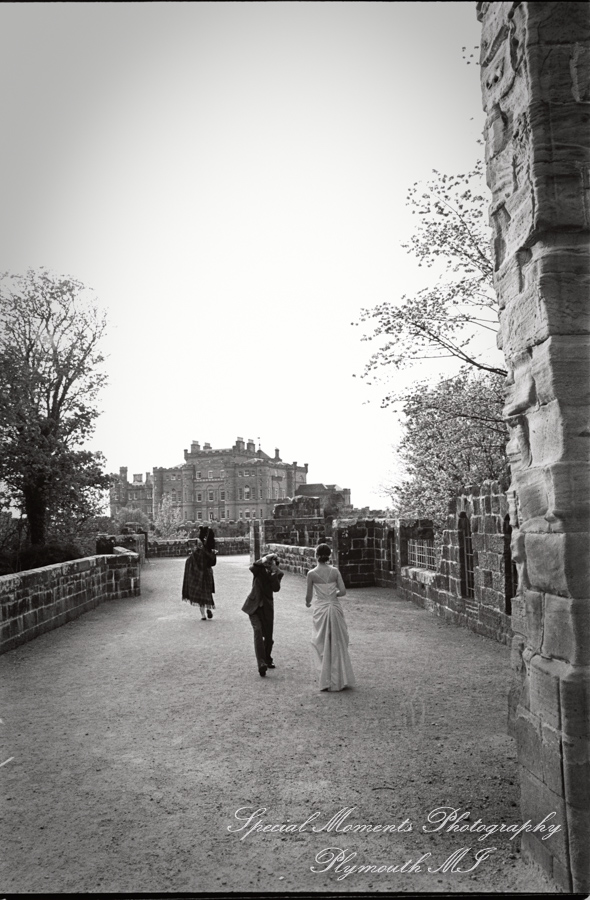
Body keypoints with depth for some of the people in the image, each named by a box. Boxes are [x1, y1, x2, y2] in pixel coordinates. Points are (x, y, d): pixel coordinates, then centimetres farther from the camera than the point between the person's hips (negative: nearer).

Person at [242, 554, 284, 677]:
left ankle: (267, 660, 32)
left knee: (268, 635, 9)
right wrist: (264, 560, -46)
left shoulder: (278, 573, -4)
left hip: (267, 607, 3)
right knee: (258, 631, -19)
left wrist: (274, 573, -28)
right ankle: (261, 663, -25)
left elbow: (276, 588, -19)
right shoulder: (260, 568, -9)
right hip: (254, 605, -2)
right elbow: (252, 568, -33)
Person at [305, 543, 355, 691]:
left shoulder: (312, 573, -9)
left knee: (322, 645, 10)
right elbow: (343, 591, -5)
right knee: (338, 644, 14)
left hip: (320, 609, -2)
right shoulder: (335, 571, -3)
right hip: (335, 608, 2)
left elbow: (309, 595, -3)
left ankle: (327, 681, 14)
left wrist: (307, 603, 19)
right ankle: (341, 679, 20)